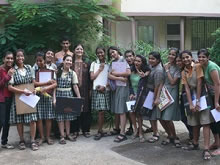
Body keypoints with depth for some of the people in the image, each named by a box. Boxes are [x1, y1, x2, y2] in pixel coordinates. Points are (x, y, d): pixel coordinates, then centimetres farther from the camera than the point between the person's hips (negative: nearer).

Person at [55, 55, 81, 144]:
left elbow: (75, 86, 3)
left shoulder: (72, 73, 3)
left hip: (69, 95, 2)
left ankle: (68, 134, 19)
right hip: (59, 94, -2)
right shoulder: (57, 71, -2)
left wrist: (79, 97, -3)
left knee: (68, 115, 7)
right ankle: (62, 136, 5)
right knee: (60, 116, -1)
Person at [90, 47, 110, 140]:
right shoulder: (94, 64, 7)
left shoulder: (108, 64, 6)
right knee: (100, 111, 0)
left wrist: (105, 86, -10)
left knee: (102, 111, -4)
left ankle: (99, 131, 2)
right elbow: (92, 77, 1)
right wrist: (100, 69, -3)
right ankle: (101, 131, 10)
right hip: (96, 89, 1)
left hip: (105, 90, -1)